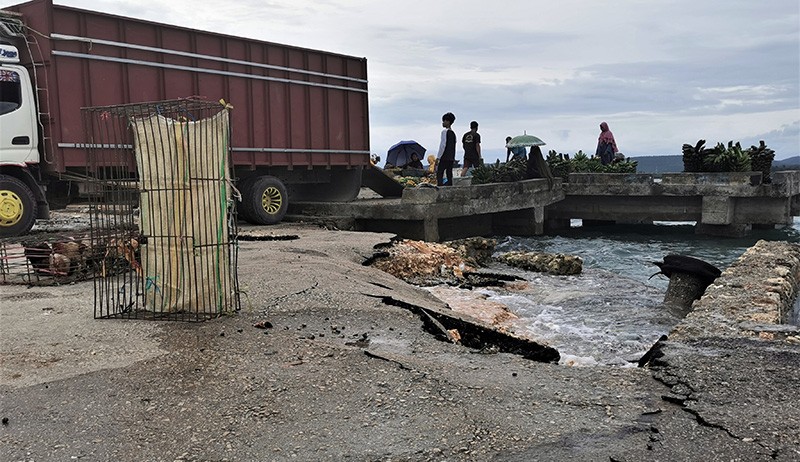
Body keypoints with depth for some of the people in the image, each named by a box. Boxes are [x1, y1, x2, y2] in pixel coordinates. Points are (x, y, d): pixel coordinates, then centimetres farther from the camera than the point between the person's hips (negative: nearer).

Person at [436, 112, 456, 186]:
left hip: (444, 157, -8)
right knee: (449, 175, 8)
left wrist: (438, 158, -13)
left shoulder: (445, 132, -8)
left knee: (439, 174, -8)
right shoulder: (453, 133, 16)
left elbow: (443, 145, -14)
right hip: (451, 158, 8)